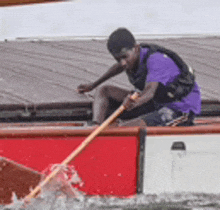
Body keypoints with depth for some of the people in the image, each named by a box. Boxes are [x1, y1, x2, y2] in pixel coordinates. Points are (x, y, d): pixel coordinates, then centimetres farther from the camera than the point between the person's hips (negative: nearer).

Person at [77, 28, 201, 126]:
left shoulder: (156, 59, -27)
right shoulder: (132, 56, 0)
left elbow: (150, 91, -44)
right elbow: (119, 67, 26)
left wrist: (134, 104, -66)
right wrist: (93, 85, 39)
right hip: (157, 104, 10)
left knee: (124, 128, -34)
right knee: (103, 91, -2)